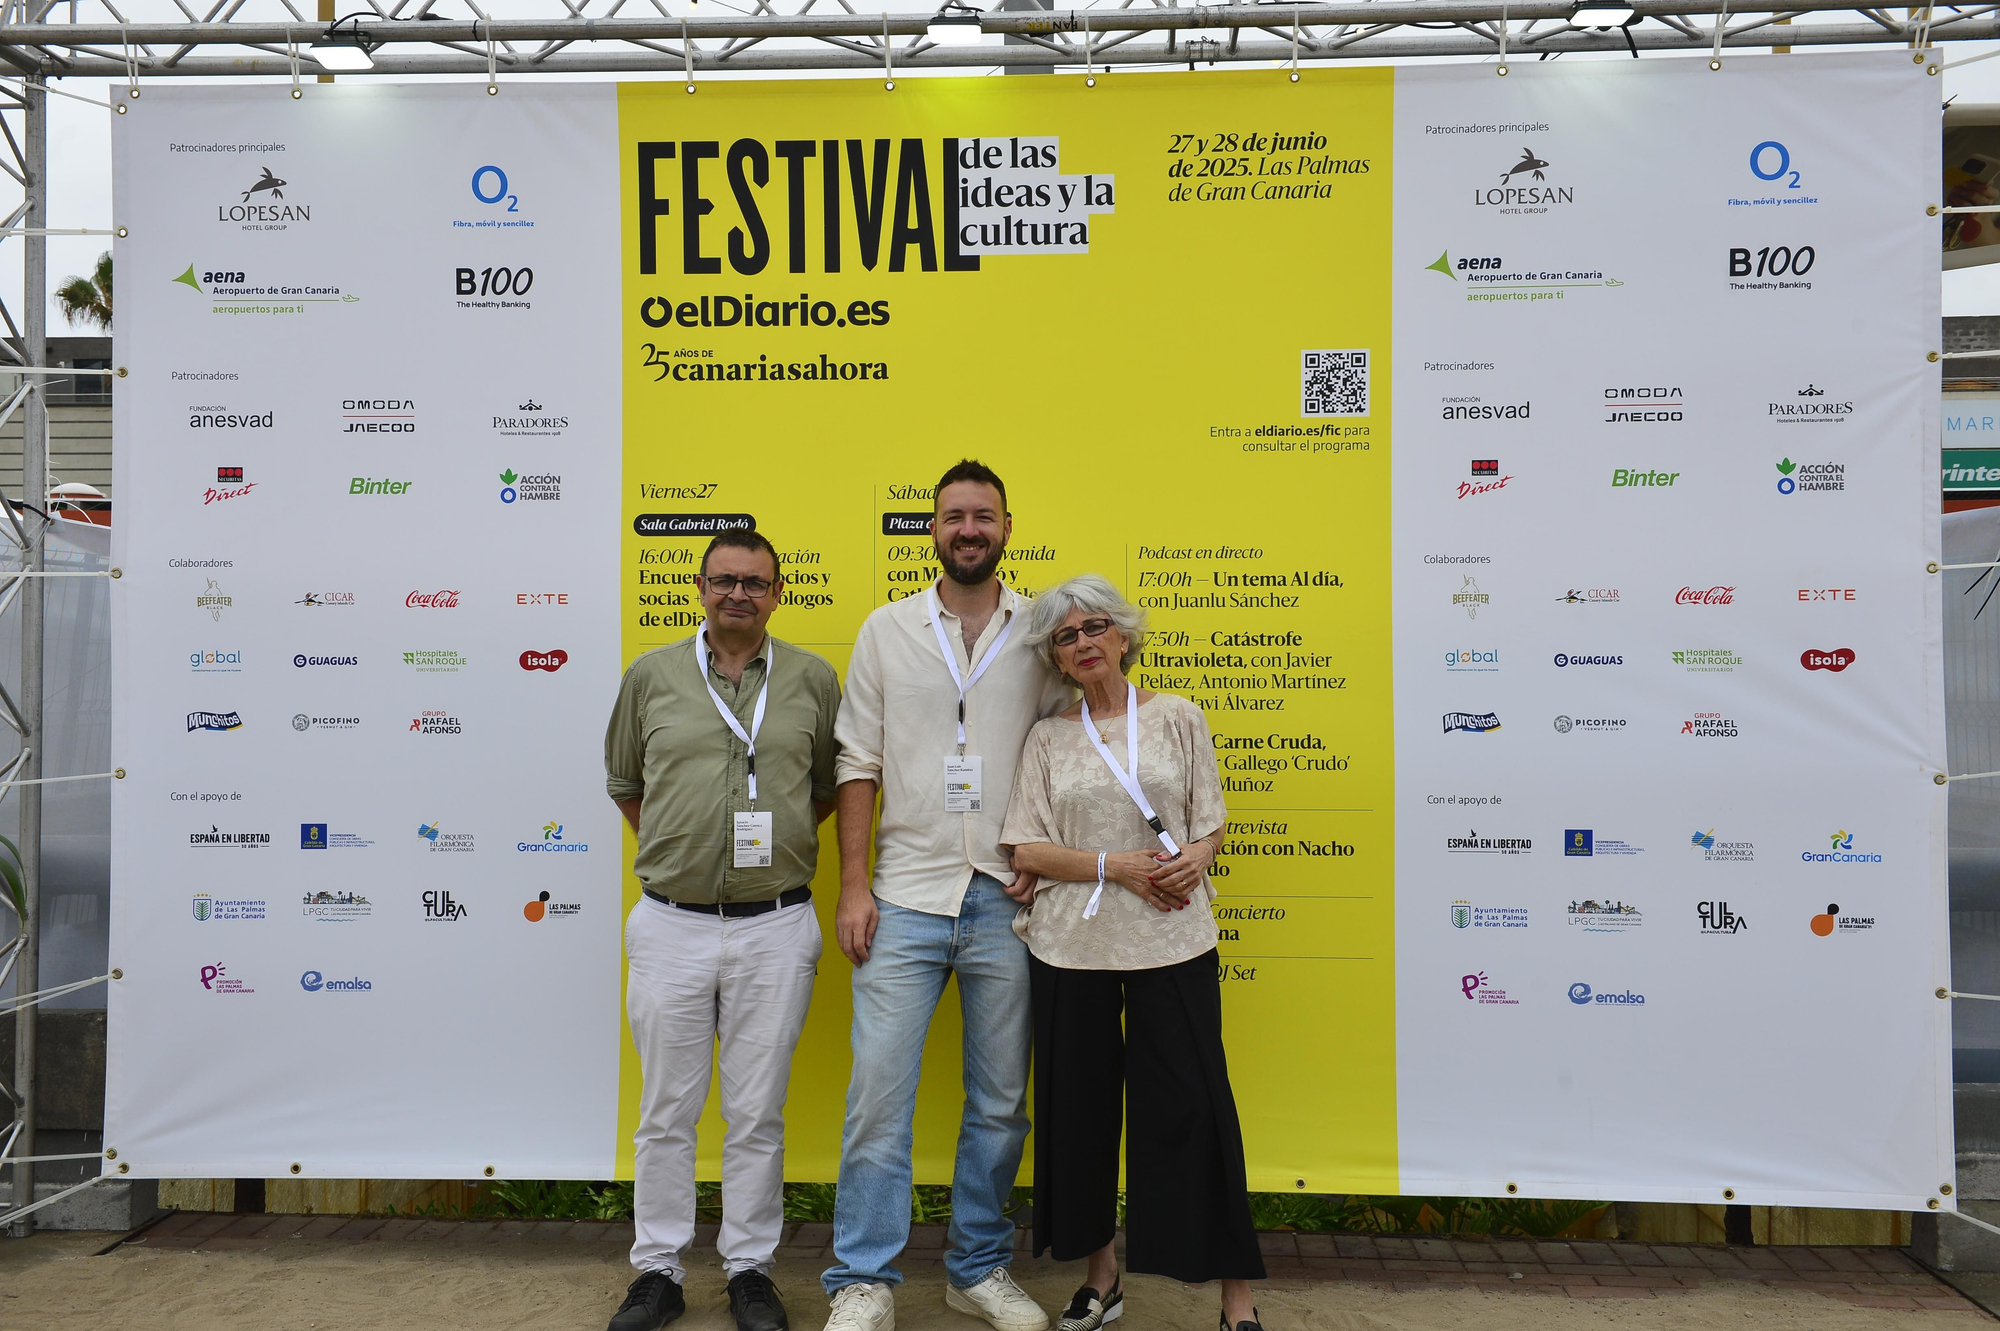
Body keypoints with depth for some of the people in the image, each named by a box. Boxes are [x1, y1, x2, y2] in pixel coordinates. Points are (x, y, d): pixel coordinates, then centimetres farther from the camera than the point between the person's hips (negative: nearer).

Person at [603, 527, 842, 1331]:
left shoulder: (813, 679, 3)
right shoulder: (651, 675, 4)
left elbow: (835, 781, 13)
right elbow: (623, 780, 16)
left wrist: (779, 837, 7)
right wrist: (669, 847, 9)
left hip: (774, 926, 0)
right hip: (671, 925, 1)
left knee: (757, 1114, 10)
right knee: (666, 1111, 11)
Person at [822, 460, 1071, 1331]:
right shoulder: (887, 630, 5)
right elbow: (858, 763, 4)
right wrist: (853, 885, -2)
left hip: (1007, 901, 1)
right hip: (906, 896, -1)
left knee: (1000, 1099, 11)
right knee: (878, 1089, -1)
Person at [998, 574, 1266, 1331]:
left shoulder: (1177, 718, 6)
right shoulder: (1048, 738, 7)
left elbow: (1212, 822, 8)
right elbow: (1028, 850, 0)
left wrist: (1195, 857, -14)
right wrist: (1115, 866, -13)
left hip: (1171, 942, -1)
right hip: (1073, 946, 2)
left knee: (1192, 1105, -2)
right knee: (1081, 1107, 9)